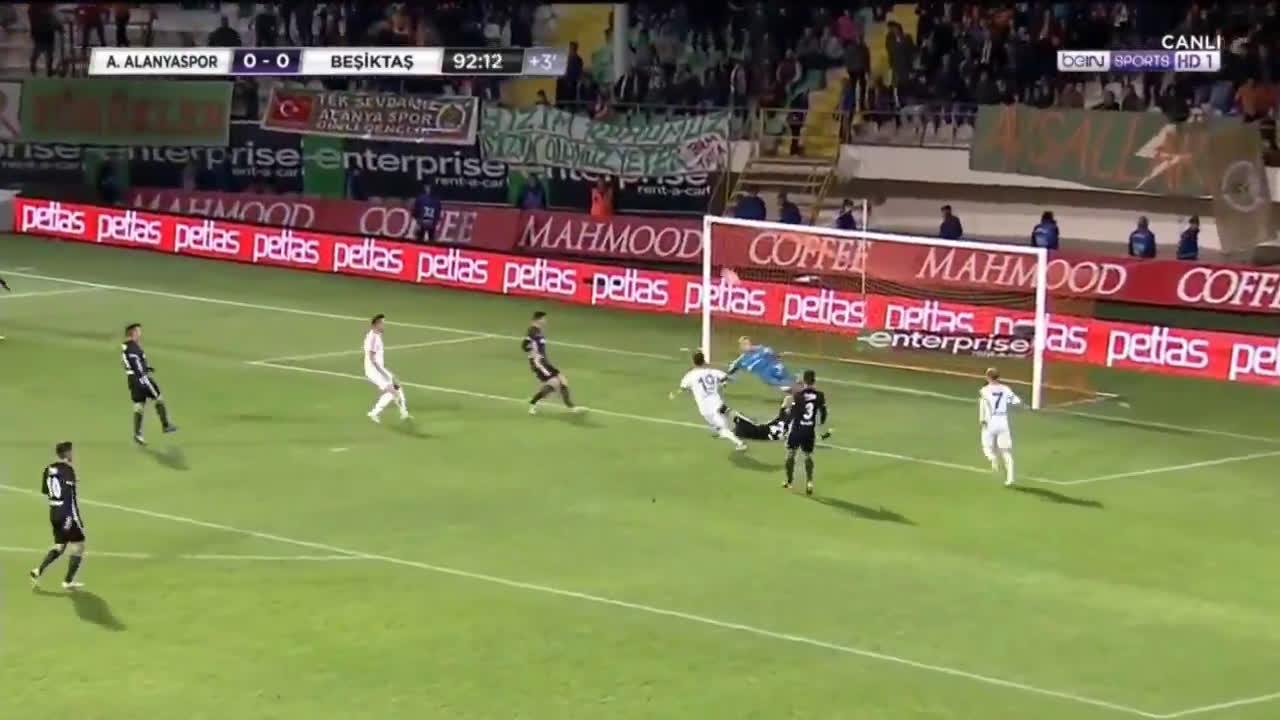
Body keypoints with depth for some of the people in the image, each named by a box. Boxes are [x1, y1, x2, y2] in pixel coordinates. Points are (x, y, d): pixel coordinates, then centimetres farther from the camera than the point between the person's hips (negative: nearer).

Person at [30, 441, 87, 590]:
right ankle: (68, 581, 5)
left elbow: (45, 491, 15)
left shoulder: (49, 469, 7)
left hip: (54, 512, 8)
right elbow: (69, 495, -21)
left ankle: (38, 571, 5)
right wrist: (70, 517, -22)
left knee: (60, 546, 19)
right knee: (78, 546, 5)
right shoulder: (68, 469, -16)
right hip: (67, 512, -8)